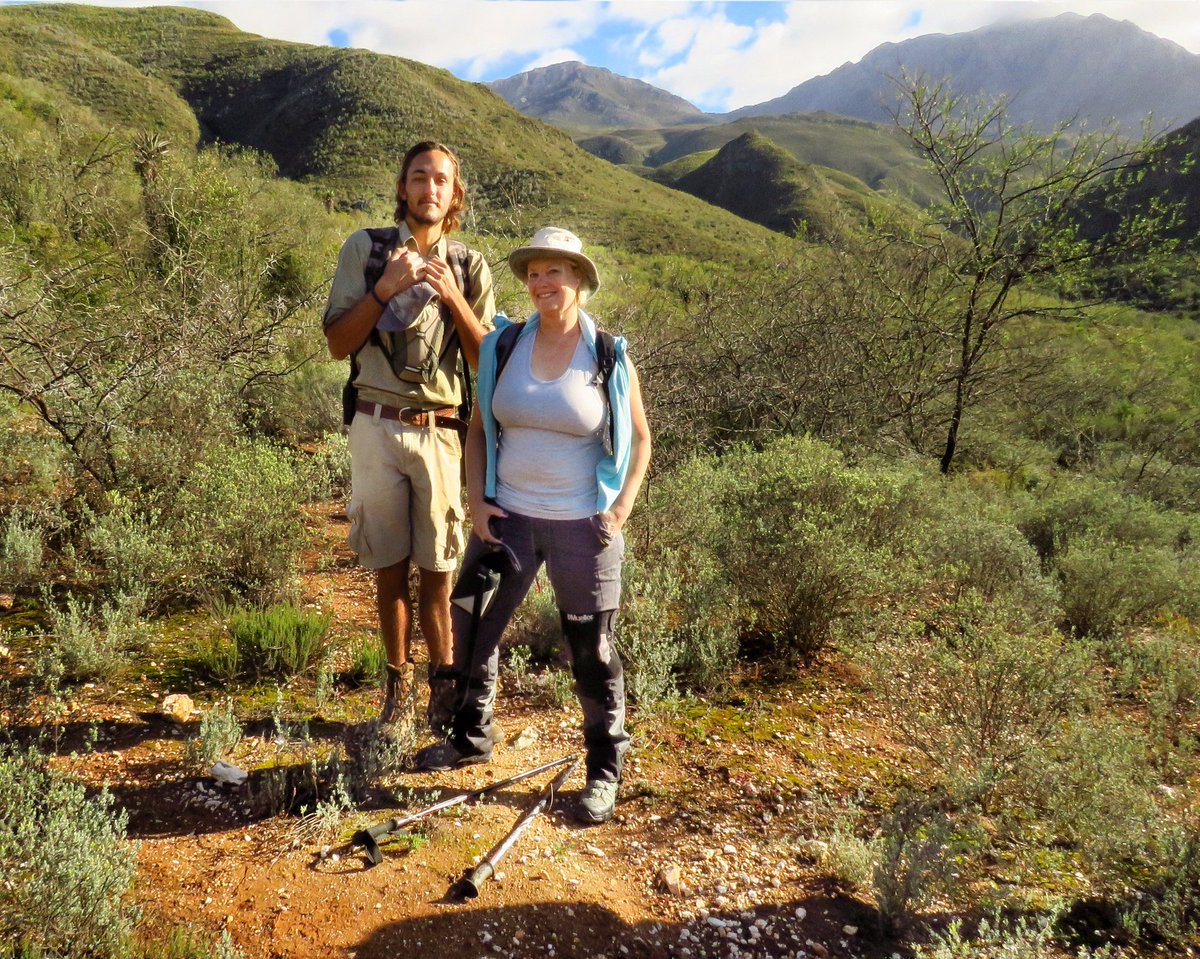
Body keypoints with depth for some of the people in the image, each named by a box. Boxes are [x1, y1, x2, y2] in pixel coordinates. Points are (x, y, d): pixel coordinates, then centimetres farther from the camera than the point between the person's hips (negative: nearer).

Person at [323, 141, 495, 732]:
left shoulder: (470, 268, 8)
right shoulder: (366, 249, 4)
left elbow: (489, 362, 3)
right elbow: (337, 344, 0)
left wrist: (452, 298, -9)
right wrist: (385, 288, -12)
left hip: (444, 431, 1)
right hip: (377, 427, 0)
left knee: (439, 569, 5)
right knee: (389, 568, 8)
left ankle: (445, 686, 19)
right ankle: (398, 683, 22)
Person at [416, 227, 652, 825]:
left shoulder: (608, 357, -5)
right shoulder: (505, 348, 2)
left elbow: (638, 440, 3)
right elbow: (478, 429, 10)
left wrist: (620, 510, -7)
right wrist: (476, 501, 0)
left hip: (581, 526, -3)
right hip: (508, 517, 3)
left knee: (592, 651, 4)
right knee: (472, 626, 11)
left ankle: (604, 770, 23)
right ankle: (471, 736, 36)